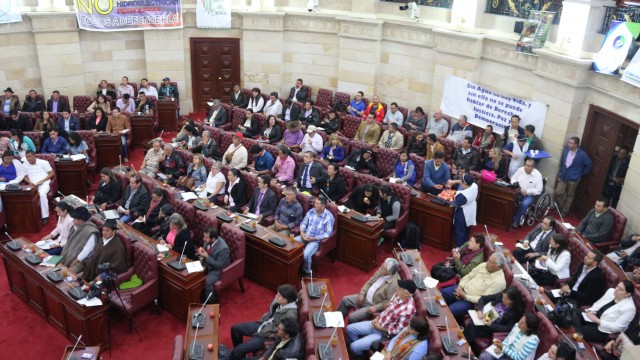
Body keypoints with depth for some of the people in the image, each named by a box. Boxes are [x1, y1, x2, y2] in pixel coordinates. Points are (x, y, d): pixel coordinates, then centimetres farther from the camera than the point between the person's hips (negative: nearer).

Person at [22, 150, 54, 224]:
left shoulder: (43, 162, -2)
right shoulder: (25, 164, 7)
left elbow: (52, 173, -1)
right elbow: (25, 176, 15)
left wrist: (42, 180, -12)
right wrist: (29, 182, -7)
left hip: (44, 183, -3)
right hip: (32, 185, 3)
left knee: (42, 194, -35)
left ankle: (45, 216, -25)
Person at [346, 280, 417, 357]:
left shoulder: (408, 309, -31)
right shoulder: (398, 295, -7)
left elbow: (398, 330, -22)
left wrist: (381, 328, -17)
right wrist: (377, 318, -2)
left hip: (384, 333, -8)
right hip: (377, 323, 8)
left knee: (354, 346, -11)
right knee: (350, 328, 8)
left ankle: (362, 356, 23)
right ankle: (359, 348, 31)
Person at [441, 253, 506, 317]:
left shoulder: (499, 281, -20)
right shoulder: (483, 265, 1)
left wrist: (465, 296, -22)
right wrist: (460, 286, -8)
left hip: (470, 300, -7)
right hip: (462, 289, 7)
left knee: (449, 311, -24)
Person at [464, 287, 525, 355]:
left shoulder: (516, 311, -17)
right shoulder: (500, 296, -5)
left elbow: (508, 328, -18)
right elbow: (483, 298, 3)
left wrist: (491, 325, -27)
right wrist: (479, 310, -14)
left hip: (493, 328, -5)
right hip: (484, 317, 5)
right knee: (471, 324, -26)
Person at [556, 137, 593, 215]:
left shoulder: (582, 154, -17)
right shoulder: (565, 150, -4)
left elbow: (590, 165, -7)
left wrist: (581, 174, -1)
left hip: (573, 179, -4)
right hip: (562, 176, 4)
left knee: (570, 196, 10)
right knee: (558, 192, 0)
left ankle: (564, 212, 23)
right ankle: (559, 209, 21)